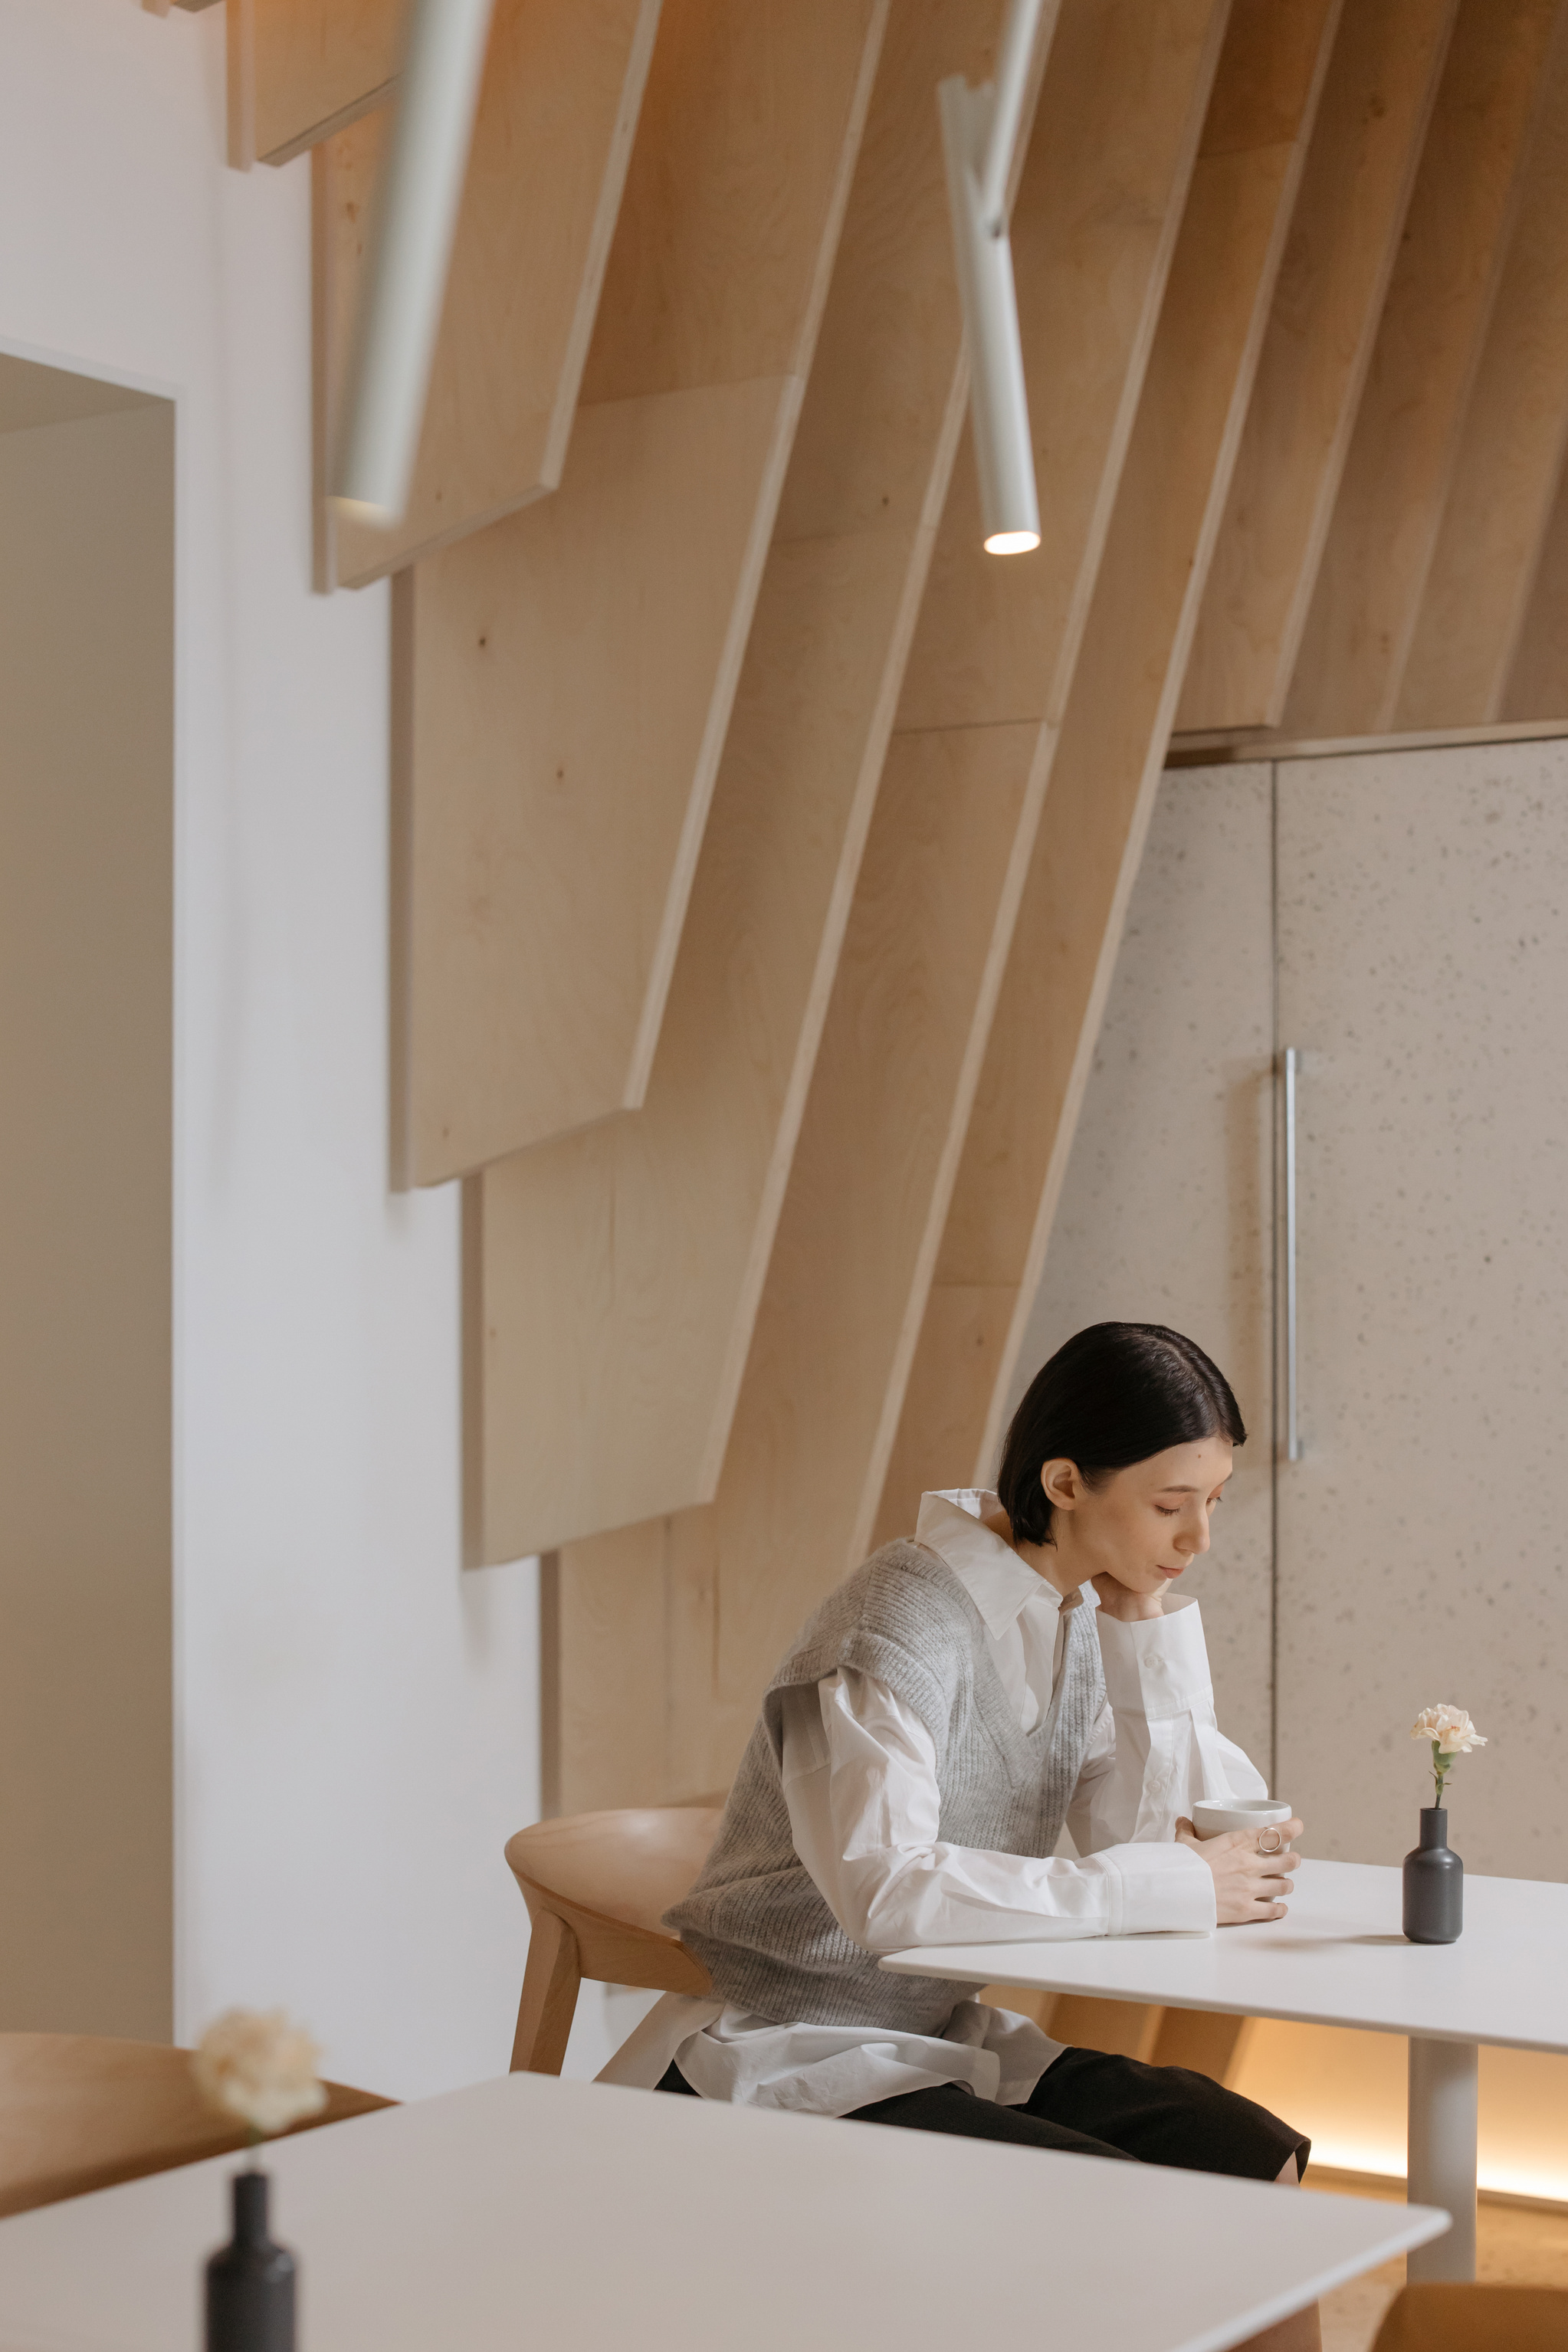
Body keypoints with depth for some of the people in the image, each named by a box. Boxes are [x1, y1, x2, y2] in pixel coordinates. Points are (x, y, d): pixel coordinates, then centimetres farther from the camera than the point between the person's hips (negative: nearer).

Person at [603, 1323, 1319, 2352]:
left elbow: (1155, 1835, -2)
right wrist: (1175, 1885, -30)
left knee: (1257, 2161, -10)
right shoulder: (904, 1620, -22)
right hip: (792, 2063, -8)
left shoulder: (1087, 1613, 4)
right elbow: (886, 1891, -34)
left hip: (947, 2035, 8)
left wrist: (1154, 1622, -8)